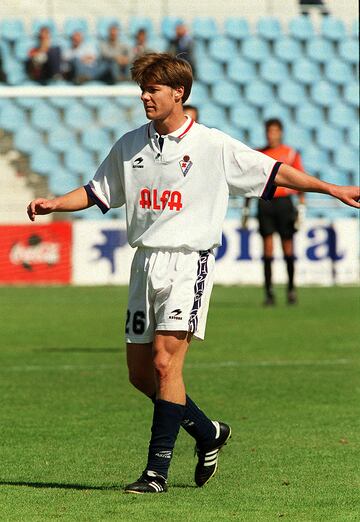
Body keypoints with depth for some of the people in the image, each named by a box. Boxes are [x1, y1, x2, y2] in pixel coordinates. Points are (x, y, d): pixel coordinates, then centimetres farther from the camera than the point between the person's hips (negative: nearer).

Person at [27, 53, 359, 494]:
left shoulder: (212, 146, -3)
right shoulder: (130, 145, 10)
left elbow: (272, 172, 3)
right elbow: (97, 192, 18)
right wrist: (54, 204, 1)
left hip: (188, 262, -6)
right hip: (145, 263, 6)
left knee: (165, 362, -17)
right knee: (140, 372, 5)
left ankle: (157, 470, -13)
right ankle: (208, 433, 27)